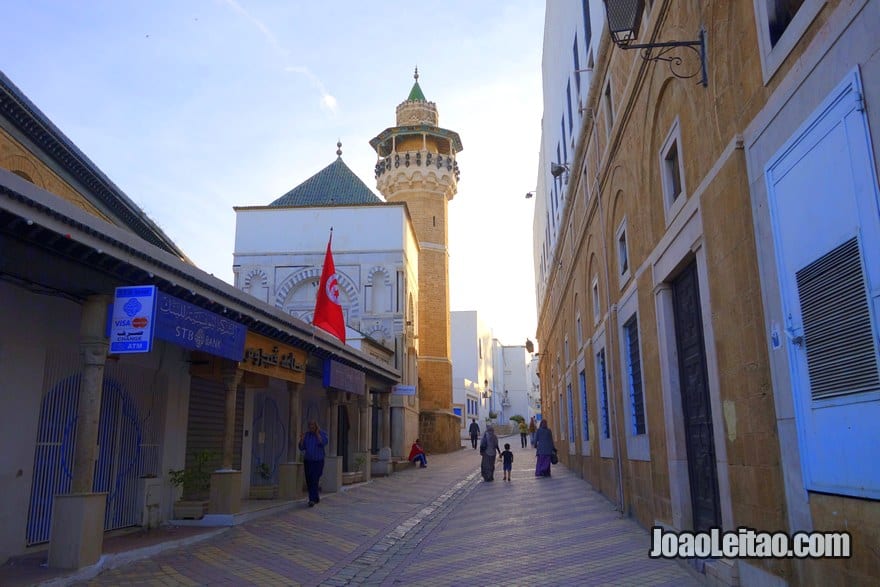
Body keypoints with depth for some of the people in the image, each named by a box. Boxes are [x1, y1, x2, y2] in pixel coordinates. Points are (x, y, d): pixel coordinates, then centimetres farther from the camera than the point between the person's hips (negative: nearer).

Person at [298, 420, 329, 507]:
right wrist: (302, 439, -16)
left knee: (314, 480, -15)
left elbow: (324, 443, -24)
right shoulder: (306, 435, 3)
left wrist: (317, 433, -23)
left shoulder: (322, 433, -6)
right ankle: (316, 497, 24)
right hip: (307, 461, 4)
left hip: (318, 461, -4)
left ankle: (312, 500, -18)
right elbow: (302, 448, 1)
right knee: (309, 481, 6)